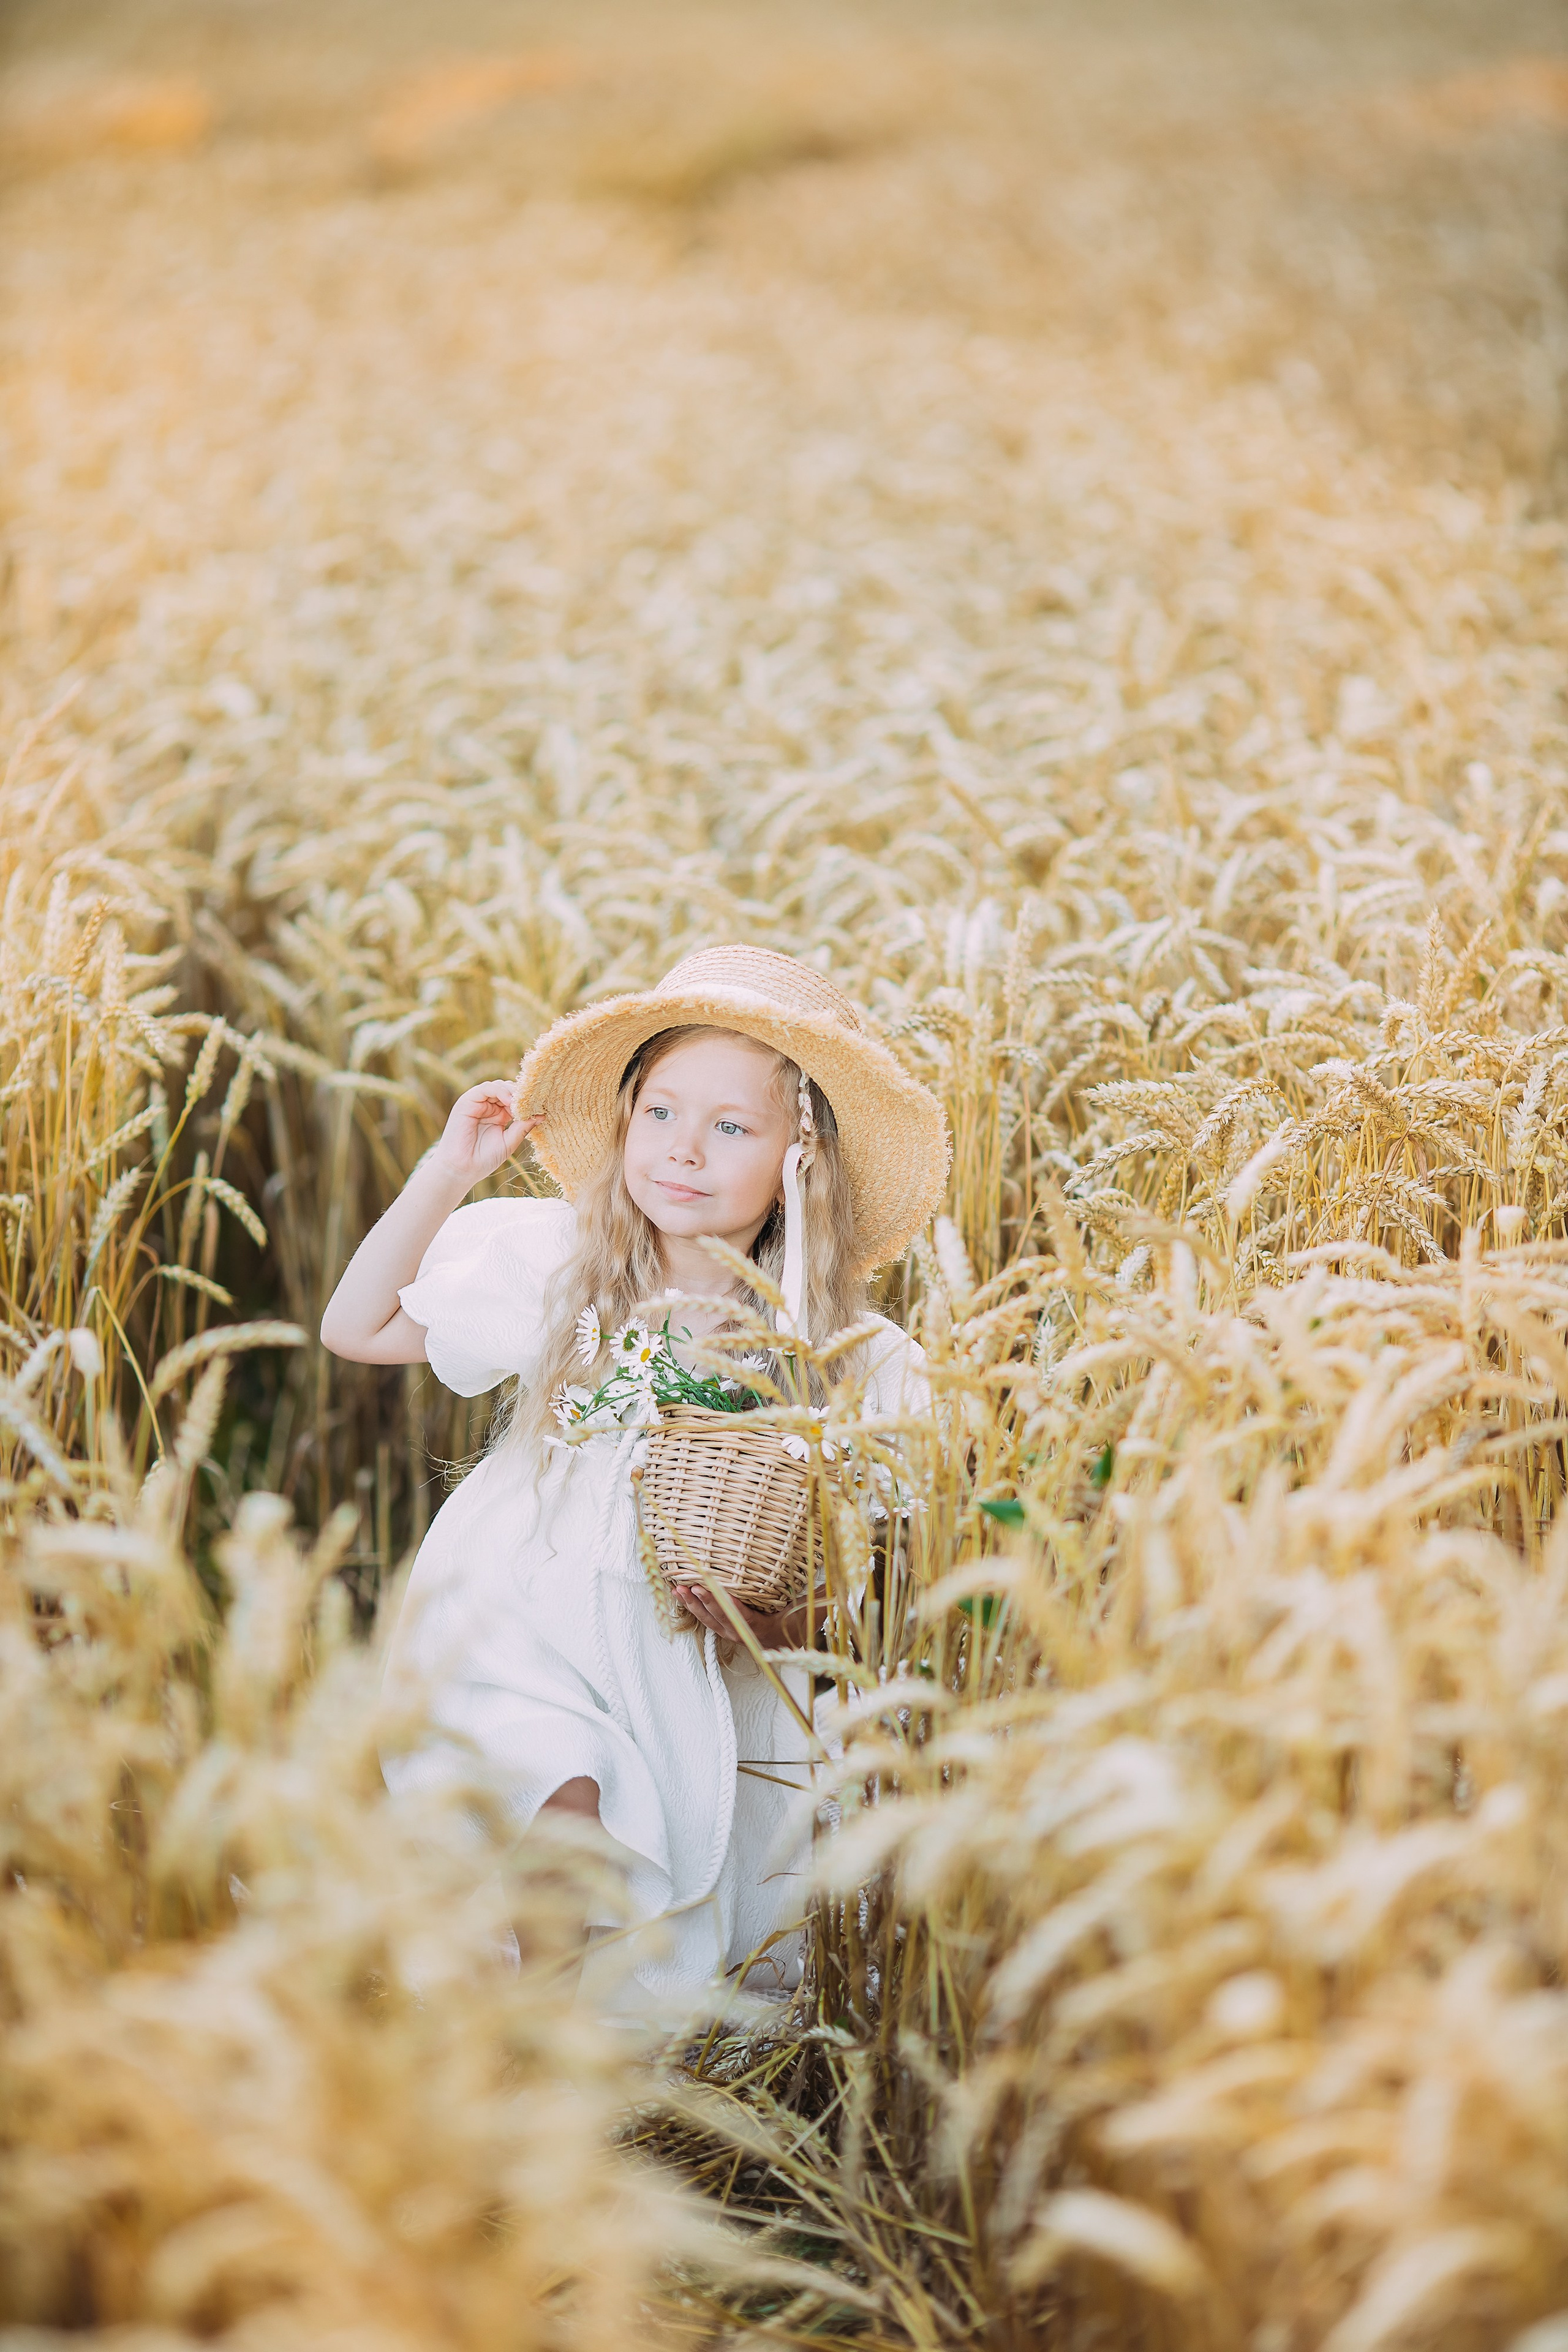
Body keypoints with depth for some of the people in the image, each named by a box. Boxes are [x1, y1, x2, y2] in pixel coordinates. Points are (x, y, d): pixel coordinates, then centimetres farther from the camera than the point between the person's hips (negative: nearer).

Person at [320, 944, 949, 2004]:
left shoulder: (853, 1360, -8)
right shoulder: (552, 1265, -3)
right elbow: (355, 1330, 6)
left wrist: (790, 1621, -24)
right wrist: (447, 1171, -4)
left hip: (691, 1674, 1)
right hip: (518, 1646, 0)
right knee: (561, 1806, -29)